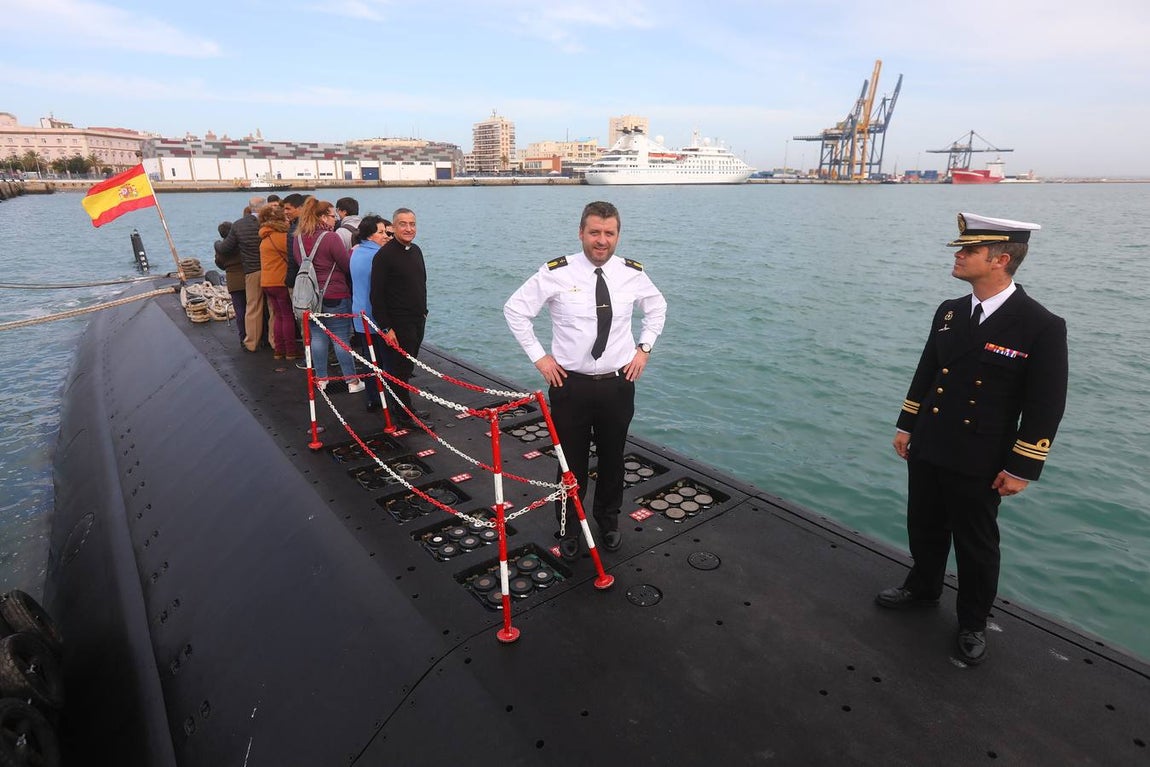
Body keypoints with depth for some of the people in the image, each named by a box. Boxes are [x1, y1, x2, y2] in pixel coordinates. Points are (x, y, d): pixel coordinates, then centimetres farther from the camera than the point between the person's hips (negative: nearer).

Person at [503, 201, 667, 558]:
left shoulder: (633, 273, -3)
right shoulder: (556, 273, -12)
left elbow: (657, 307, 17)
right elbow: (515, 309, -2)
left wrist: (644, 348, 6)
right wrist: (538, 356, -5)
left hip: (618, 384, 3)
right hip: (570, 383, -2)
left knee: (613, 459, 18)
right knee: (571, 461, 11)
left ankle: (609, 520, 43)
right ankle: (569, 527, 35)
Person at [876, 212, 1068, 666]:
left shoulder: (1041, 327, -15)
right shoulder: (949, 313, 3)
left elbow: (1046, 407, -13)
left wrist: (1020, 469, -12)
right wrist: (906, 425, 10)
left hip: (979, 463, -5)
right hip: (927, 450, 5)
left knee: (976, 544, 13)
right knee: (924, 528, 21)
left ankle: (973, 623, 34)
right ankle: (923, 588, 45)